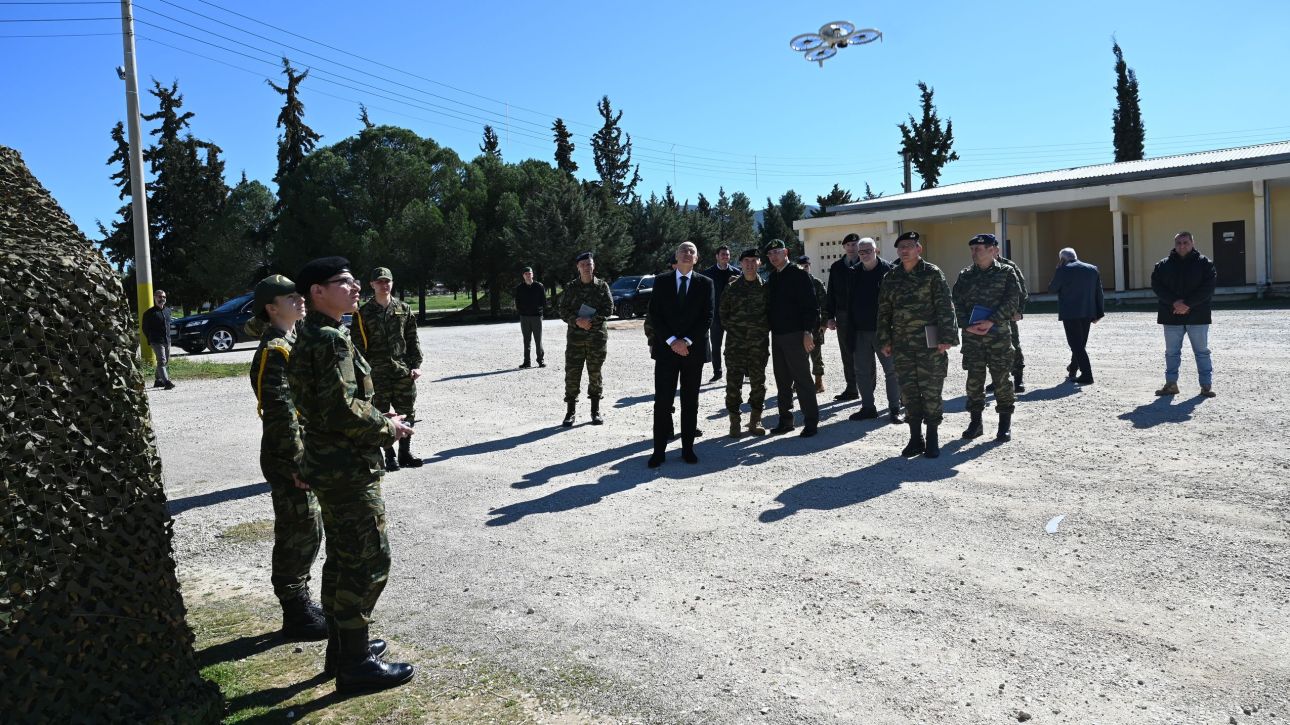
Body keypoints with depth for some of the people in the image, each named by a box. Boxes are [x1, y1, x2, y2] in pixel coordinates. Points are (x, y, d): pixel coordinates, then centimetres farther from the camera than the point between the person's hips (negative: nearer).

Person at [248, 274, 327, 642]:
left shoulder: (292, 344, 14)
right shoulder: (274, 351, -18)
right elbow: (281, 414, -22)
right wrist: (297, 464, -21)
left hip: (303, 456, 10)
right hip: (288, 462, -10)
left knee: (306, 533, 17)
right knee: (297, 537, 0)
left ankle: (301, 603, 30)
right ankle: (296, 616, 12)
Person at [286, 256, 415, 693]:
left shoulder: (309, 338, 13)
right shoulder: (333, 339, -19)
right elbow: (342, 409, -26)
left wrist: (381, 421, 12)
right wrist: (387, 428, -11)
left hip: (327, 465, 10)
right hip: (350, 469, -10)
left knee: (342, 559, 19)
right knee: (369, 561, -2)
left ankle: (341, 648, 31)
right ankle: (355, 664, 7)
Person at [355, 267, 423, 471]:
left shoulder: (404, 309, 8)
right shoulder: (363, 313, 0)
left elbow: (413, 340, 10)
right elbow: (359, 346, -1)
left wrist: (416, 365, 2)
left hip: (403, 370, 3)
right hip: (377, 372, -2)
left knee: (407, 413, 7)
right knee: (382, 415, 3)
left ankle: (405, 453, 20)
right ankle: (389, 456, 13)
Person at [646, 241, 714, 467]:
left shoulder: (705, 284, 5)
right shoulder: (661, 283, 7)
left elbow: (707, 318, -2)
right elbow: (653, 315, 0)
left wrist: (687, 341, -12)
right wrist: (671, 341, -12)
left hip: (694, 350, 0)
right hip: (666, 349, 0)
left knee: (690, 402, 7)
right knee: (662, 402, -3)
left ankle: (688, 449, 15)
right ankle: (659, 450, 3)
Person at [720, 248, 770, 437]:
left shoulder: (765, 287, 4)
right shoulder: (732, 287, 3)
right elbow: (723, 313, 7)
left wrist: (765, 329, 0)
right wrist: (732, 331, 0)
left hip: (759, 342, 1)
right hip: (736, 342, -1)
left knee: (758, 382, 7)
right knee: (733, 382, -3)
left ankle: (755, 421, 18)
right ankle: (734, 423, 6)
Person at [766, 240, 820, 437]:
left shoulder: (798, 274, -7)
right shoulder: (772, 278, 15)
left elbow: (811, 304, -13)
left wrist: (808, 332, -19)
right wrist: (770, 329, 11)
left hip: (796, 335, -7)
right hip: (777, 335, 7)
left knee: (802, 379, -4)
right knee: (782, 380, 12)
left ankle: (811, 422, 3)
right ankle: (785, 419, 20)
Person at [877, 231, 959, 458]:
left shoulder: (932, 273, -2)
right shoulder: (891, 277, 11)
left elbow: (945, 307, -6)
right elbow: (884, 311, 14)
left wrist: (946, 338, -13)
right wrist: (885, 340, 9)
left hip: (930, 344, -4)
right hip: (901, 345, 4)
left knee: (931, 391, 1)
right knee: (908, 392, 7)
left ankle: (932, 439, 13)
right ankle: (915, 438, 18)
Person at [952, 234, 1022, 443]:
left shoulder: (1006, 274, 2)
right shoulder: (965, 276, 10)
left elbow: (1012, 302, -6)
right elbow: (957, 304, 6)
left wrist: (991, 321, -17)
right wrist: (968, 325, -10)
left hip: (999, 334, -2)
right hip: (971, 335, 3)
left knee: (1002, 378, 0)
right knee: (974, 378, 5)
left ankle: (1005, 423, 10)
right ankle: (975, 421, 16)